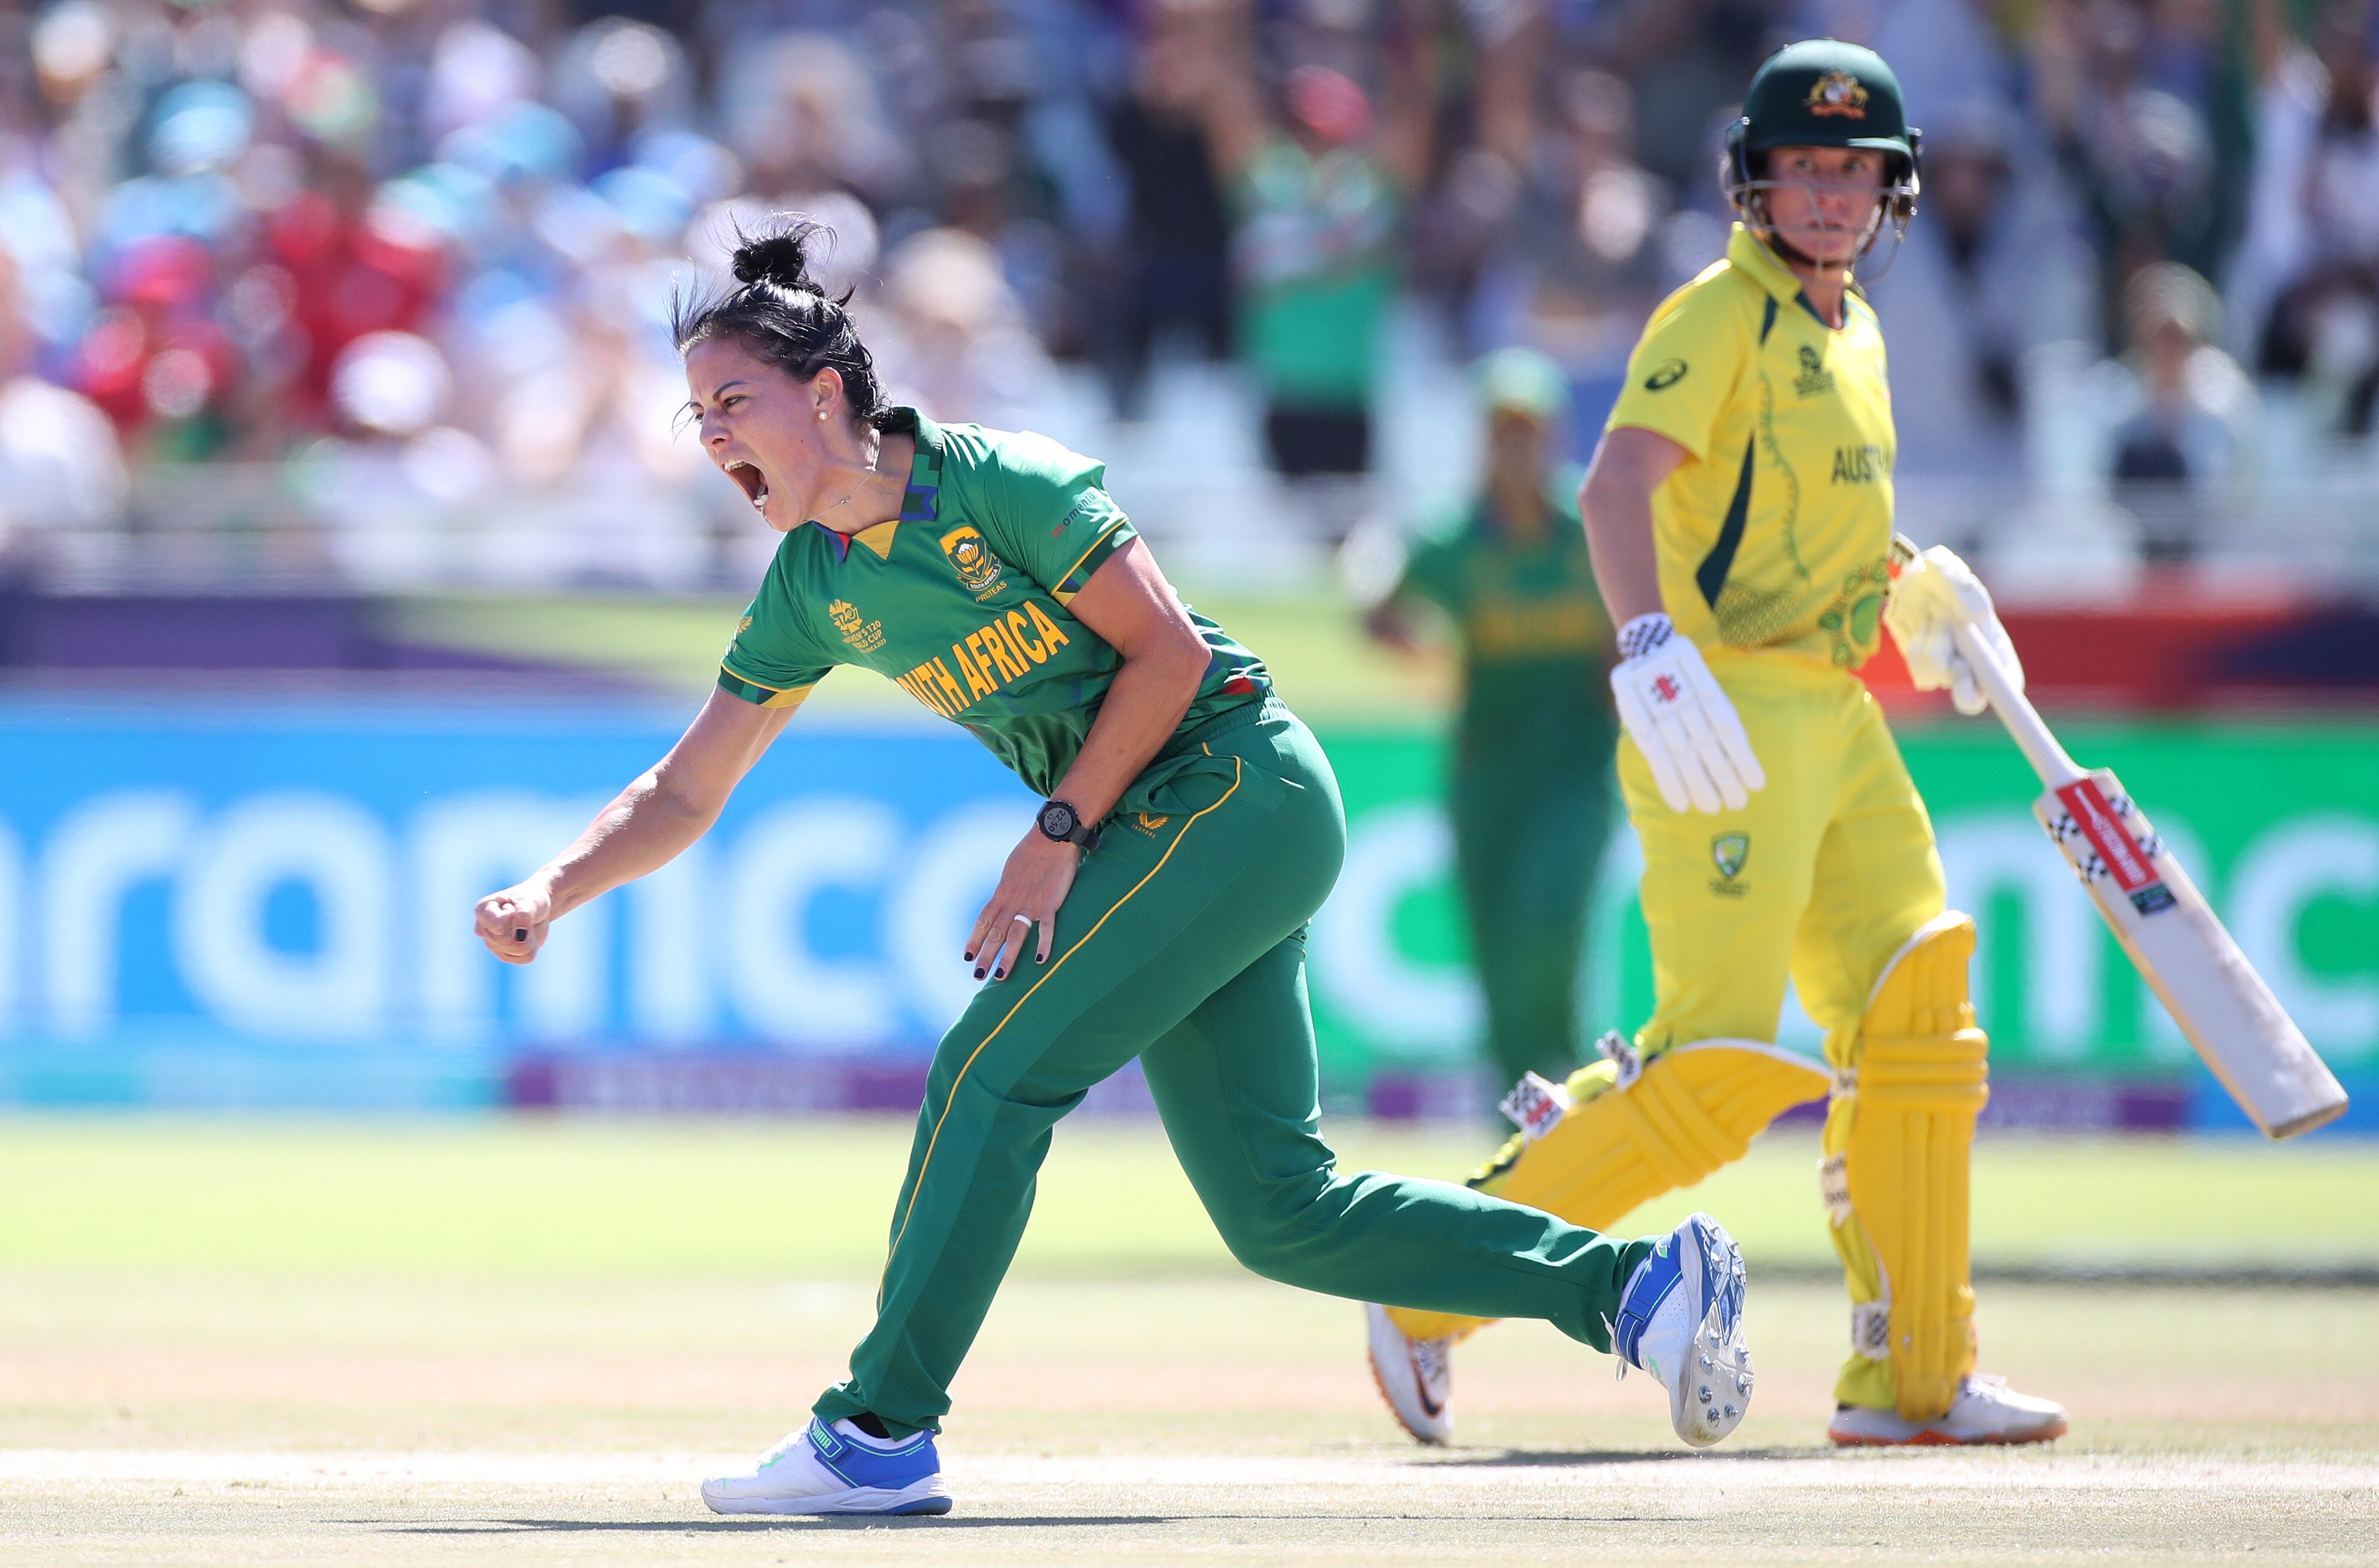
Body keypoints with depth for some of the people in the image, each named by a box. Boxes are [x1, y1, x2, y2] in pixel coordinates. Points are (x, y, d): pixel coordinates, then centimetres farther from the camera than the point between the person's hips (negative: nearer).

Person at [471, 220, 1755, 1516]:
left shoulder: (997, 484, -16)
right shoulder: (808, 590, 6)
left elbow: (1170, 654, -15)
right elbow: (684, 792, 10)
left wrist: (1058, 838, -16)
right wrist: (548, 898, -5)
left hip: (1239, 787, -8)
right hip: (1170, 838, 8)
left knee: (994, 1071, -17)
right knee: (1278, 1213, 5)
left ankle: (879, 1434, -14)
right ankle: (1636, 1284, 12)